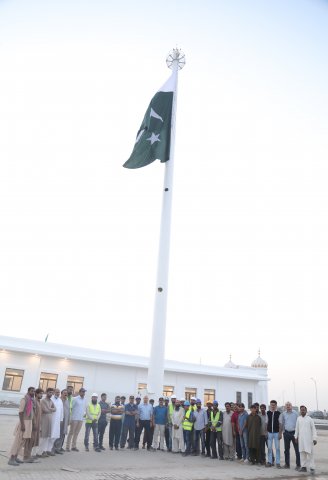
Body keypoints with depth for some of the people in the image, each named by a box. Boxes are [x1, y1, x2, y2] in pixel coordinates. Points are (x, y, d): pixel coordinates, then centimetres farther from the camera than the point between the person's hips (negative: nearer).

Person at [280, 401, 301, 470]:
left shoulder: (295, 413, -4)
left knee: (297, 449, -2)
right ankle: (287, 464, 21)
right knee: (286, 449, 11)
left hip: (294, 432, -3)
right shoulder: (283, 414, 6)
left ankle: (298, 465, 6)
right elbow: (281, 423, 12)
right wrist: (281, 432, 8)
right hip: (286, 433, 4)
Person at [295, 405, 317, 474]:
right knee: (302, 453, 7)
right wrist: (296, 437, 13)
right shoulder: (298, 418, 6)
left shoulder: (310, 419, -4)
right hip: (301, 439, 4)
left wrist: (314, 439, -8)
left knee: (310, 453, -3)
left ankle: (312, 468, 3)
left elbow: (313, 429, -3)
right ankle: (304, 466, 14)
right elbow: (296, 428, 13)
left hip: (308, 439, -3)